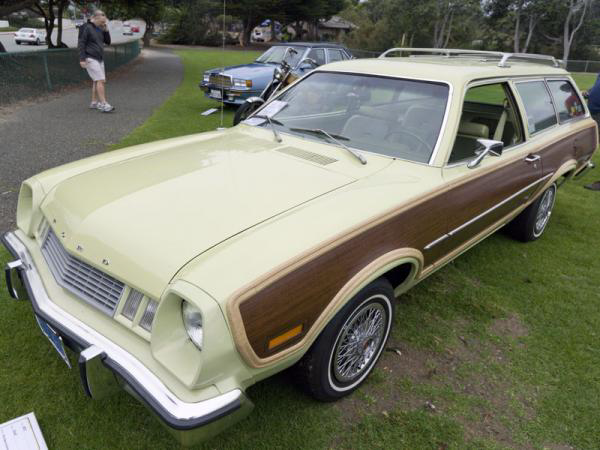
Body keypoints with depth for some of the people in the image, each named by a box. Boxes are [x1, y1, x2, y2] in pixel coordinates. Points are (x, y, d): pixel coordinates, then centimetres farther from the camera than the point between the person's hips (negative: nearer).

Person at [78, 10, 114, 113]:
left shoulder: (99, 29, 14)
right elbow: (81, 44, -11)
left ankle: (94, 103, 15)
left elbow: (108, 42, 14)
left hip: (99, 59, 8)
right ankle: (103, 104, -18)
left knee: (97, 81, 8)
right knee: (100, 80, -16)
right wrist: (82, 59, -16)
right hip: (90, 59, -8)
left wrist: (106, 30, 1)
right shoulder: (86, 28, -8)